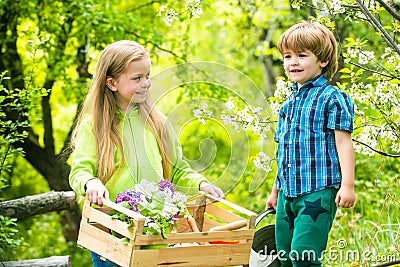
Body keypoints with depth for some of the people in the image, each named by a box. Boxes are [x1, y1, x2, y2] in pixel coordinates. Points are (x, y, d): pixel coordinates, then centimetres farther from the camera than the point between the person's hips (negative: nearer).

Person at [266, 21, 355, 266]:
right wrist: (275, 191, 26)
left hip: (317, 193, -7)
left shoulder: (332, 98, -4)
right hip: (287, 194, 8)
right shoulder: (288, 105, 17)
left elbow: (343, 143, -10)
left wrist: (347, 184, -18)